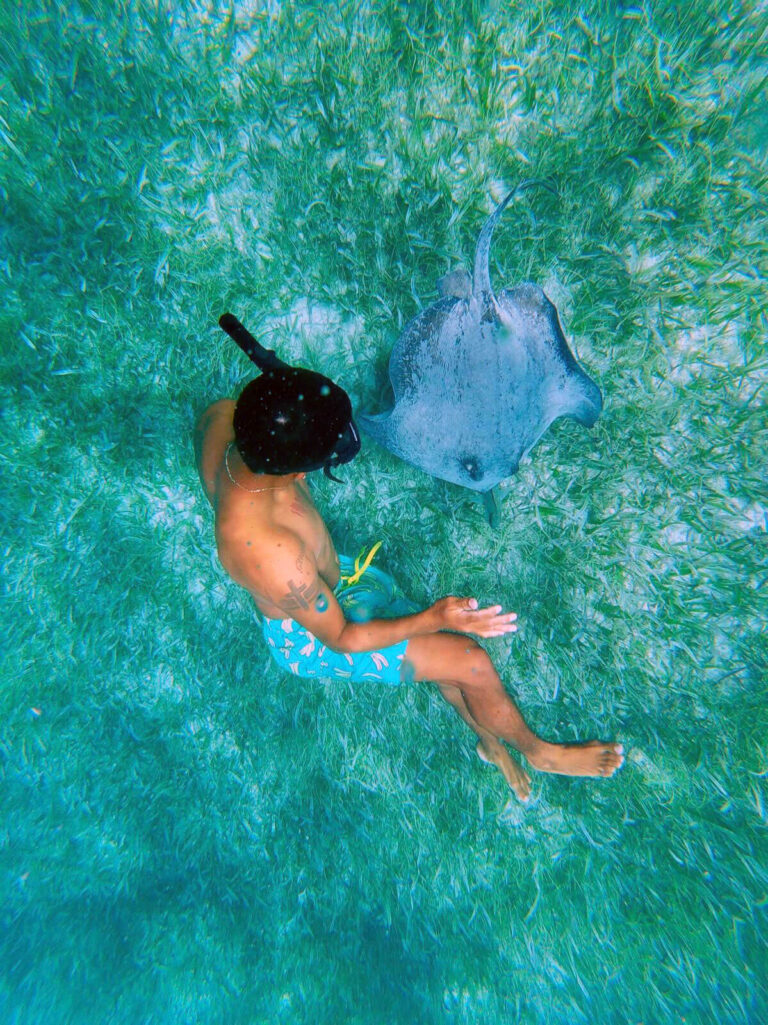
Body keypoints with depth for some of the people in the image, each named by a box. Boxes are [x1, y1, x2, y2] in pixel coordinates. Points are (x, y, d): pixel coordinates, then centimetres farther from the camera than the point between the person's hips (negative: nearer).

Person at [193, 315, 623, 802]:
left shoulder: (220, 418, -24)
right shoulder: (273, 556, -44)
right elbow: (339, 637, -26)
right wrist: (433, 619, -23)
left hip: (326, 576, 8)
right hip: (310, 635, -7)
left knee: (446, 646, 13)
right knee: (471, 661, -4)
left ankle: (488, 738, 42)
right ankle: (535, 750, 29)